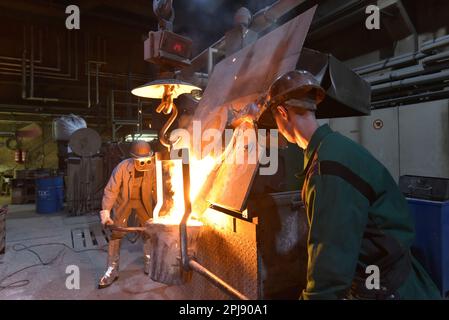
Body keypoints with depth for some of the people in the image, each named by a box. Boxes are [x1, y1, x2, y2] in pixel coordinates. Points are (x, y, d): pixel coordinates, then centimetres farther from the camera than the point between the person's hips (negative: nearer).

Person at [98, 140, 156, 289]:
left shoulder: (152, 167, -24)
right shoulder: (122, 167, -31)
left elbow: (156, 189, -13)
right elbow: (111, 190, -28)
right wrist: (106, 211, -37)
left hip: (143, 201, 2)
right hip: (123, 201, -2)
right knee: (116, 234, -3)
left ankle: (149, 263, 28)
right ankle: (112, 270, 10)